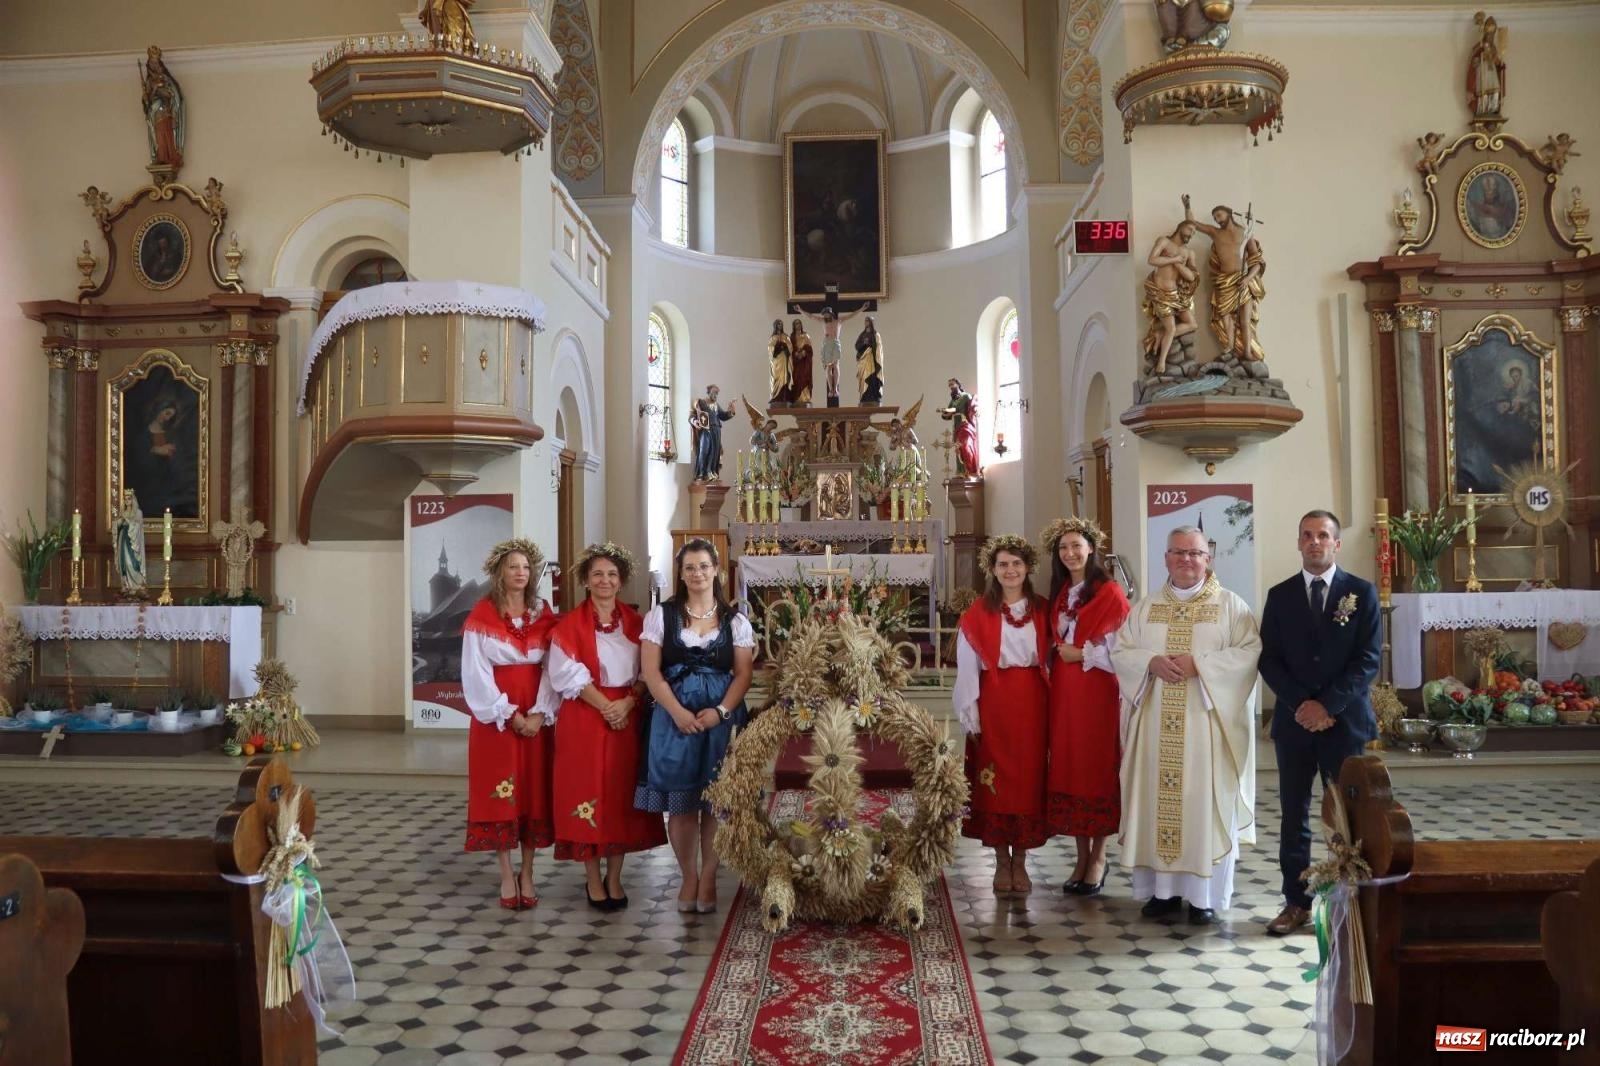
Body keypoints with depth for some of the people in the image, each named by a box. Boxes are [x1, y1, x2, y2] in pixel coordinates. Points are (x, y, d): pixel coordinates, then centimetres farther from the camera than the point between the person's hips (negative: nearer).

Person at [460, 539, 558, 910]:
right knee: (499, 792, 0)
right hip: (496, 716, -3)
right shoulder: (481, 617, -4)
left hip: (536, 716, 3)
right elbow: (476, 673, -8)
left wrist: (539, 713, -11)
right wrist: (510, 715, -13)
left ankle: (527, 874, 14)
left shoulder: (543, 614, 5)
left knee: (534, 791, 5)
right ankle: (507, 876, 10)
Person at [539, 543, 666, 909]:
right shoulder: (569, 624, -1)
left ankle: (614, 878, 17)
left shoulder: (635, 622, 8)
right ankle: (594, 881, 12)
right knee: (588, 793, 0)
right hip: (584, 718, -3)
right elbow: (568, 674, -9)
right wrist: (605, 707, -16)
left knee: (622, 794, 5)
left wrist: (628, 703, -12)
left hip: (628, 717, 3)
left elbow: (647, 672, 5)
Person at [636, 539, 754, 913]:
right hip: (675, 717, 0)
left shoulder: (735, 620, 7)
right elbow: (650, 671, -1)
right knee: (680, 802, 2)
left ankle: (708, 878, 13)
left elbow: (743, 673, 2)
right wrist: (678, 713, -13)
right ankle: (689, 877, 16)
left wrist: (720, 711, -13)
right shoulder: (661, 615, 5)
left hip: (722, 718, 0)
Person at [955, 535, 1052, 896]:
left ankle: (1020, 862, 16)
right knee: (996, 780, 2)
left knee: (1029, 778, 5)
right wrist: (970, 714, -8)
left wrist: (1054, 702, -2)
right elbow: (967, 667, -4)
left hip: (1033, 701, 2)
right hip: (994, 702, -2)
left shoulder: (1041, 610, 8)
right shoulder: (978, 614, -2)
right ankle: (1002, 863, 13)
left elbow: (1050, 657, 8)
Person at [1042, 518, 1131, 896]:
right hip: (1063, 690, 6)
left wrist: (1081, 654, -11)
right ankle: (1082, 856, 15)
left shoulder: (1110, 592, -7)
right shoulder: (1059, 593, 13)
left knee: (1098, 766, 0)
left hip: (1097, 690, -6)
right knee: (1067, 766, 6)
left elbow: (1120, 648, -13)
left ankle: (1099, 856, 11)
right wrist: (1061, 652, 3)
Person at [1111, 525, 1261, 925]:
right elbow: (1120, 652, 8)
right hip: (1156, 723, 3)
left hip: (1206, 723, -3)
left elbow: (1249, 652, -7)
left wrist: (1200, 664, -17)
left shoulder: (1230, 605, 3)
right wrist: (1151, 662, -12)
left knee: (1205, 803, -1)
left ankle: (1204, 894, 8)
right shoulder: (1145, 607, 12)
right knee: (1157, 801, 4)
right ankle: (1164, 888, 13)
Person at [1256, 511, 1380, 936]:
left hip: (1345, 720, -2)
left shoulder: (1362, 593, 2)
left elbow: (1368, 659, -5)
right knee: (1295, 816, 6)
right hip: (1294, 721, 2)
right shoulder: (1280, 595, 7)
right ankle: (1297, 903, 13)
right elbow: (1269, 660, 3)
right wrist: (1302, 704, -10)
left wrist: (1328, 705, -13)